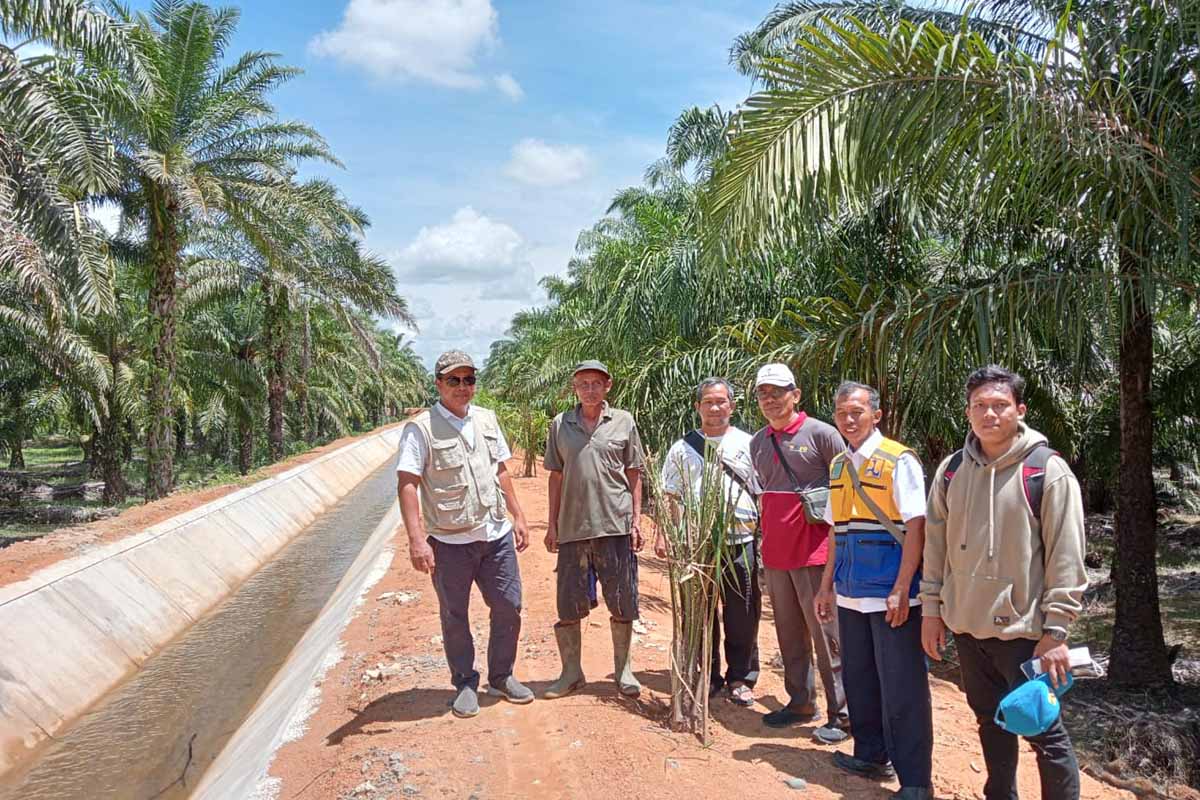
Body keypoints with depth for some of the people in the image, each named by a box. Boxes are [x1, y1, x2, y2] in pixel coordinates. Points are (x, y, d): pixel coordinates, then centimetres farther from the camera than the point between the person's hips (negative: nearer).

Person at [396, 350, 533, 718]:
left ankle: (501, 677, 29)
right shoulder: (421, 428, -9)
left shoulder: (487, 420, 9)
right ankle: (465, 684, 26)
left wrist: (518, 515, 14)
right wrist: (416, 539, -24)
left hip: (496, 535, 5)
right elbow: (407, 484, -15)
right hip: (449, 541, -5)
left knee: (508, 607, 10)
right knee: (454, 617, 8)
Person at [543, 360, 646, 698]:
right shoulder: (560, 425, 6)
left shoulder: (623, 422, 3)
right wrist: (552, 524, 8)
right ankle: (571, 672, 24)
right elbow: (556, 477, 10)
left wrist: (636, 519, -1)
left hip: (615, 525, -1)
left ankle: (623, 670, 24)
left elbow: (634, 475, 6)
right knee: (568, 606, 7)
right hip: (572, 527, 1)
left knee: (622, 604, 7)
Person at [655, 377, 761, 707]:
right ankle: (707, 676, 22)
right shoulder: (682, 449, 10)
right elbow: (670, 497, 8)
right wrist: (662, 534, -3)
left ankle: (740, 678, 19)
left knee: (742, 614, 4)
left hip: (741, 540, -1)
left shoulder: (748, 444, 8)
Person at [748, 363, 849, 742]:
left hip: (815, 550, -6)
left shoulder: (821, 433, -8)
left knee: (826, 632, -2)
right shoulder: (757, 443, 12)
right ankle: (800, 702, 28)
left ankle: (842, 714, 8)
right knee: (789, 632, 14)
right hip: (775, 551, 7)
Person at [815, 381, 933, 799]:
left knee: (900, 688, 0)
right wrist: (827, 585, 16)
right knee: (859, 680, 16)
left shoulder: (898, 460, -9)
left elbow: (915, 527, -13)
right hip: (851, 594, 7)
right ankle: (871, 754, 33)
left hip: (891, 595, -6)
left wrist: (901, 589, -17)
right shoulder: (839, 465, 11)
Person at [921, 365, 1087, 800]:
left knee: (1044, 731, 5)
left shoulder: (1048, 471, -10)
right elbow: (935, 545, 9)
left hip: (1023, 629, -4)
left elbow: (1066, 558, -10)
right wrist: (932, 609, 8)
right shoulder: (952, 470, 4)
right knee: (991, 722, 19)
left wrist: (1056, 632, -13)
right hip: (967, 625, 5)